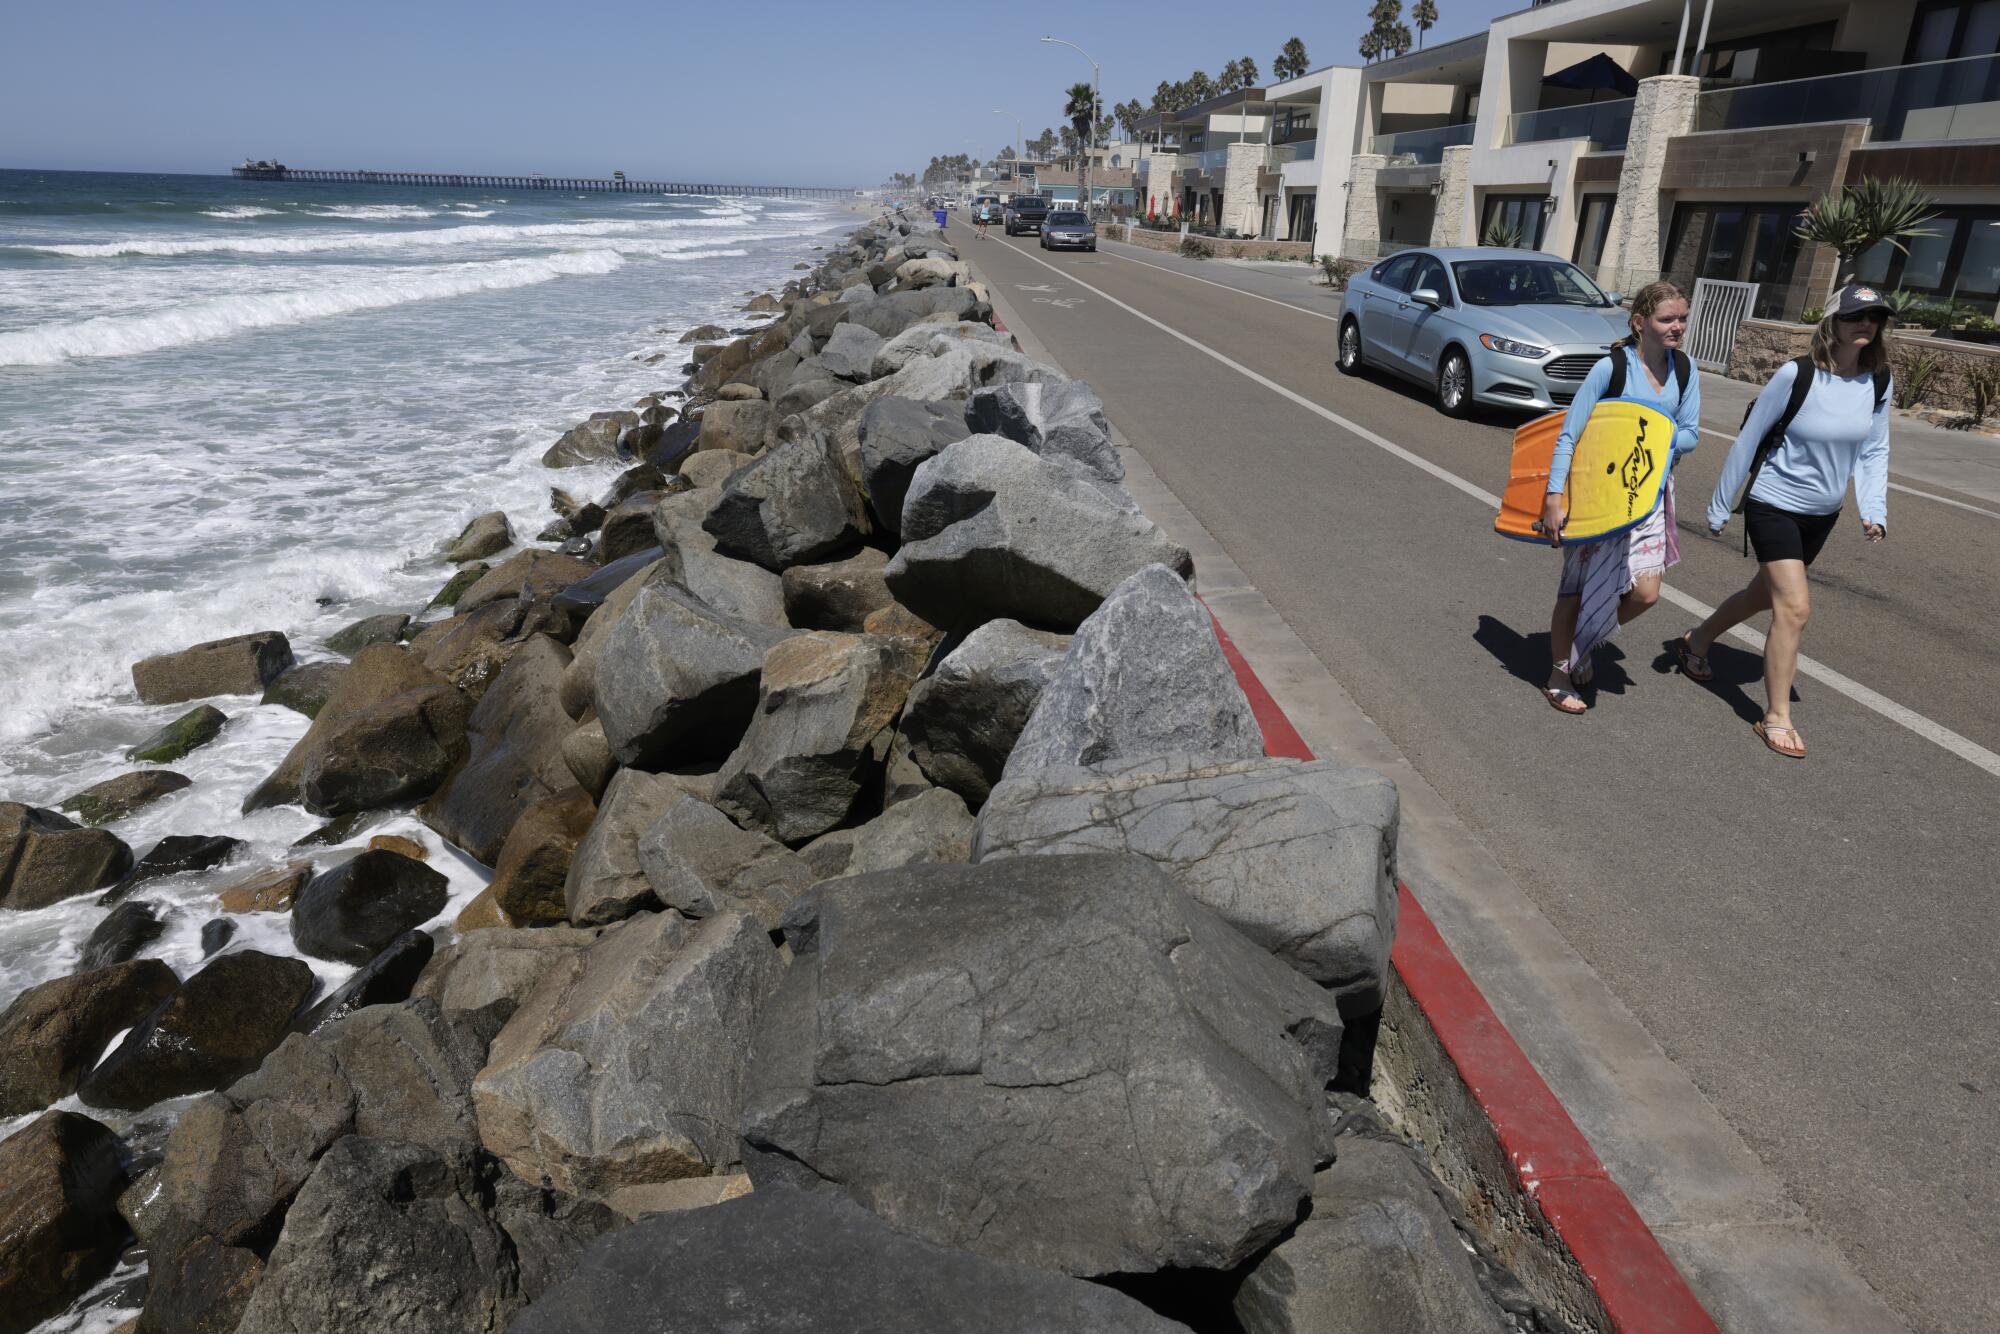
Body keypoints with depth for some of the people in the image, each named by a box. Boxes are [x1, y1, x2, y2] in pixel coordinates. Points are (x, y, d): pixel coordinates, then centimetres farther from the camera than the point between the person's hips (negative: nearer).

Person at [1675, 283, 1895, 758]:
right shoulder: (1797, 375, -19)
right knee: (1794, 607, -13)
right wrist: (1719, 506, -6)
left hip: (1822, 515, 6)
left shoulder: (1879, 382, -4)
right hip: (1774, 505, -6)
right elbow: (1748, 439, -11)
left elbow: (1874, 452, 5)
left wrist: (1875, 511, -9)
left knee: (1765, 593, 20)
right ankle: (1777, 717, -2)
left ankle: (1695, 641, 46)